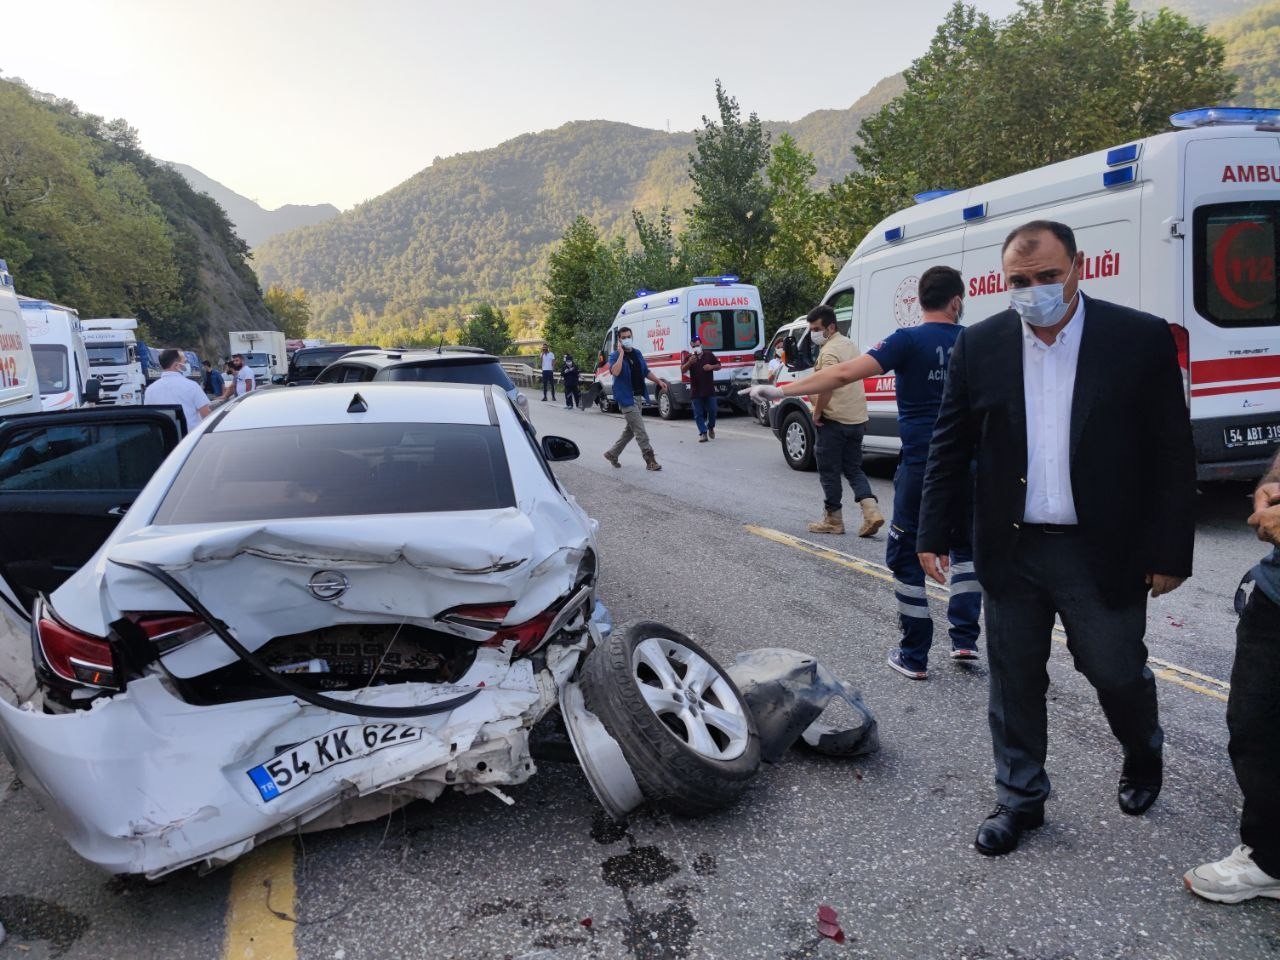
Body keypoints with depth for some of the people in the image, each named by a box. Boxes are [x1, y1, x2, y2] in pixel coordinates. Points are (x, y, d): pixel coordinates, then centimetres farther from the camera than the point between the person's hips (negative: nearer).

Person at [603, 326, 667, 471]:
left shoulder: (637, 353, 13)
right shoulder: (615, 356, -8)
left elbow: (646, 371, 23)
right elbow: (615, 371, -28)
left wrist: (659, 381, 13)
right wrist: (621, 353, -21)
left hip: (639, 396, 8)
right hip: (626, 398, -8)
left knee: (630, 429, 16)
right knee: (640, 431, -10)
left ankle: (612, 453, 30)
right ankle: (650, 460, -8)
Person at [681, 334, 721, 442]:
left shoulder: (709, 355, 4)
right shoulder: (689, 358, 0)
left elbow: (718, 366, 13)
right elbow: (683, 370, -12)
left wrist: (711, 367, -9)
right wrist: (689, 363, -30)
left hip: (709, 390, 1)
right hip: (696, 391, -1)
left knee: (712, 410, 5)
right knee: (698, 414, -1)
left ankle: (711, 427, 30)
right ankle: (703, 433, 3)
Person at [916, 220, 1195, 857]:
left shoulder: (1141, 339, -5)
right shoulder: (980, 345, 0)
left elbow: (1172, 456, -3)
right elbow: (949, 449, 4)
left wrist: (1170, 553, -5)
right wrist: (933, 534, 1)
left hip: (1103, 553, -1)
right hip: (1010, 551, 2)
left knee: (1118, 674, 14)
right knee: (1014, 684, 11)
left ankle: (1142, 757, 47)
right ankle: (1020, 799, 31)